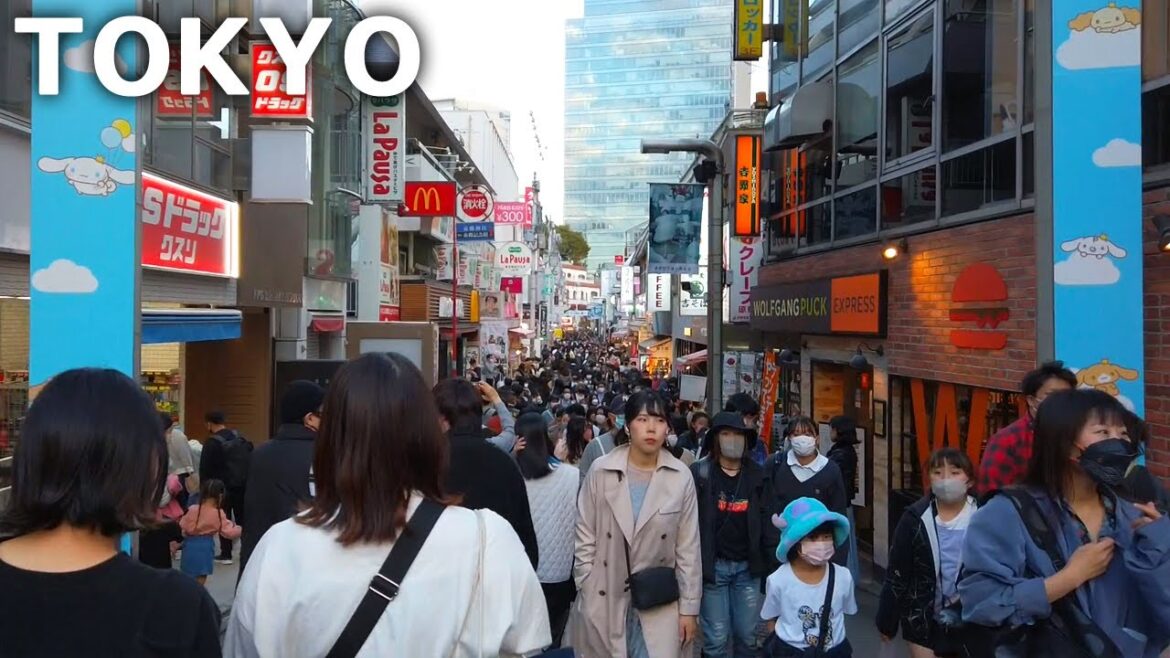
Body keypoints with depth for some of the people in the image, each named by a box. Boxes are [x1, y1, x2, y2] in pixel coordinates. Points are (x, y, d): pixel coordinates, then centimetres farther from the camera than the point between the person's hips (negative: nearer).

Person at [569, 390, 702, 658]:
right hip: (605, 600, 0)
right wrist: (586, 595, -2)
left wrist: (689, 607, 0)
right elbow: (585, 538, 0)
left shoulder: (681, 477, -5)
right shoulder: (601, 471, -6)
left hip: (660, 604, 0)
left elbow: (689, 547, -1)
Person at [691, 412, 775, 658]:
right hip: (713, 565, -3)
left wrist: (770, 561, 4)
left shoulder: (757, 474, 5)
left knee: (747, 636, 11)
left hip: (748, 566, 3)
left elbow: (766, 519, 8)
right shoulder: (699, 473, -6)